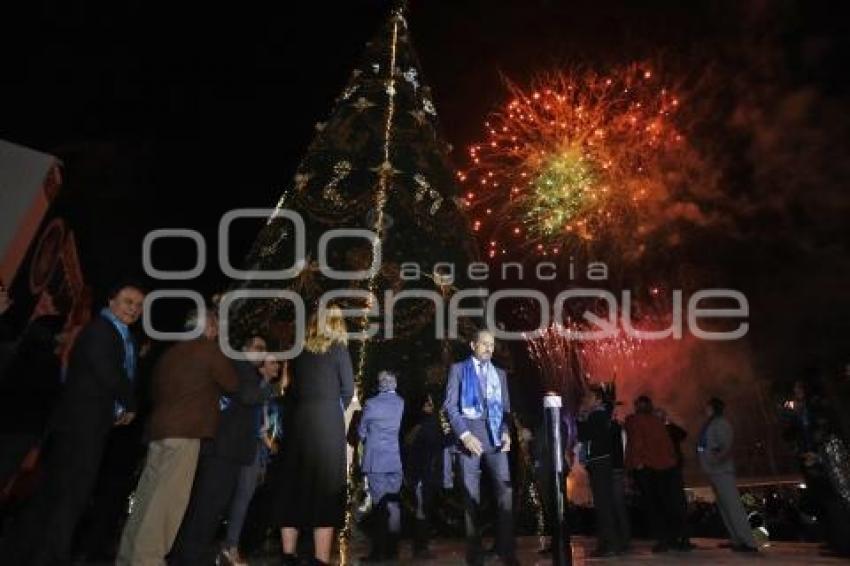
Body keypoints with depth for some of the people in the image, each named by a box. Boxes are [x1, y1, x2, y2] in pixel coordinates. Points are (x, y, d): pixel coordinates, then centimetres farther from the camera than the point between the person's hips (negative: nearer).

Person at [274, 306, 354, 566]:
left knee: (293, 486, 10)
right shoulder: (338, 348, 2)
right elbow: (348, 390, 0)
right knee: (326, 489, 0)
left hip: (296, 420, 4)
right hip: (327, 422, -4)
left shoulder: (301, 349, 13)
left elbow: (292, 387, 12)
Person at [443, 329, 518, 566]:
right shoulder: (458, 369, 7)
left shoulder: (499, 373, 18)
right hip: (469, 433, -3)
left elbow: (506, 407, 16)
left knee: (505, 488, -9)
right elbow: (450, 405, -1)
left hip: (495, 434, 3)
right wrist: (464, 434, -12)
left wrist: (506, 432, -2)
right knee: (471, 493, 1)